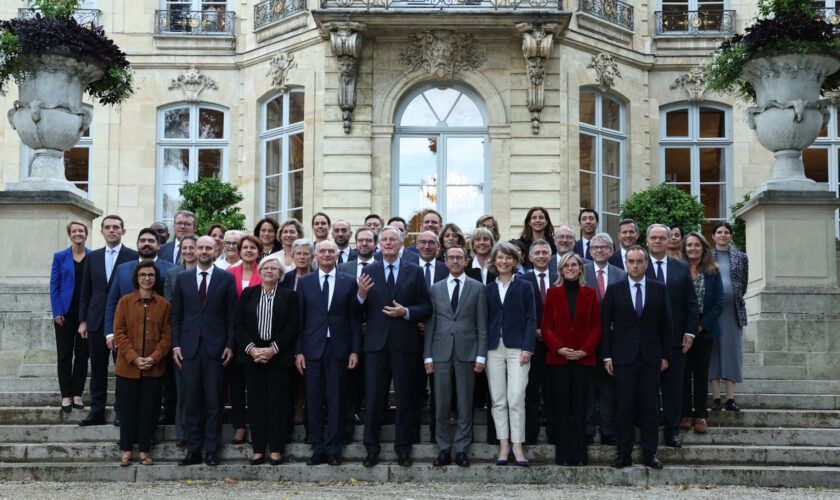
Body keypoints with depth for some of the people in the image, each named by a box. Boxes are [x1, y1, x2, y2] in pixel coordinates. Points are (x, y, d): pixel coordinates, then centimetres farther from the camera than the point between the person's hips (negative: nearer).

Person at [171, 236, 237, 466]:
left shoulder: (226, 278, 4)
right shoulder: (182, 278, 9)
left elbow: (232, 315, 3)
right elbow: (176, 314, 10)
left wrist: (230, 344, -4)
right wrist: (175, 344, 3)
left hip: (215, 347, -2)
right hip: (190, 347, 2)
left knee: (213, 402, 1)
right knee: (192, 402, 4)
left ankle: (211, 451, 7)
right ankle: (193, 451, 10)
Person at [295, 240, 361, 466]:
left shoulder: (349, 282, 5)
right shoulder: (304, 282, 8)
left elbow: (355, 318, 4)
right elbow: (299, 318, 6)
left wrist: (355, 350, -2)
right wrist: (298, 351, 0)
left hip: (339, 349, -1)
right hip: (312, 348, 1)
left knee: (336, 401, 2)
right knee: (314, 402, 3)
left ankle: (333, 450, 9)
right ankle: (318, 449, 11)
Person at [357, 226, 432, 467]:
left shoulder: (414, 272, 5)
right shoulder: (369, 271, 6)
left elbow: (426, 308, 2)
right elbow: (361, 311, 4)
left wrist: (406, 312, -15)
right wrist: (361, 294, -16)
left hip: (404, 342, 0)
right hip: (376, 341, 0)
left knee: (404, 397, 6)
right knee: (373, 397, 1)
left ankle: (402, 447, 17)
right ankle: (372, 448, 11)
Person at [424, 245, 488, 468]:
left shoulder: (477, 288, 6)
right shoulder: (435, 289, 11)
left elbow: (482, 325, 3)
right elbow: (430, 324, 9)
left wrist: (480, 356, -4)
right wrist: (427, 355, 2)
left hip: (466, 351, -1)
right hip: (441, 352, 1)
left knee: (465, 405, 2)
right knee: (441, 405, 2)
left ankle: (461, 450, 9)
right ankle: (444, 449, 10)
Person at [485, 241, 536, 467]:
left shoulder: (524, 287, 6)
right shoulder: (488, 289, 13)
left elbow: (531, 320, 2)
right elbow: (484, 321, 12)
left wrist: (527, 348, -8)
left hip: (517, 348, -3)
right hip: (494, 349, 3)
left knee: (516, 398, -10)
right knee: (498, 400, 2)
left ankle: (517, 447, -6)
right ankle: (503, 447, 6)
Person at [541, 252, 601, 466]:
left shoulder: (590, 294, 8)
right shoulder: (553, 293, 8)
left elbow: (596, 326, 5)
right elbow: (546, 326, 4)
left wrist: (585, 350, -9)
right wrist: (558, 348, -10)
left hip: (583, 358, 0)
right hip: (558, 357, 0)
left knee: (579, 405, 1)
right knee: (561, 405, 0)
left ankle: (579, 454, 5)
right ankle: (562, 454, 4)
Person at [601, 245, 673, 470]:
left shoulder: (659, 289, 7)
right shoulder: (614, 290, 4)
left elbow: (666, 324, 8)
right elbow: (605, 325, 4)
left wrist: (665, 355, 3)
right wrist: (607, 356, -2)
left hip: (651, 358, 1)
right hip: (623, 358, -1)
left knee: (650, 407, 2)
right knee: (624, 407, 0)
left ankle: (650, 453, 9)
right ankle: (624, 453, 6)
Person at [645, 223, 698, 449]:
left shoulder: (682, 268, 9)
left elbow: (691, 304, 9)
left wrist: (690, 332, 0)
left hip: (675, 338, 2)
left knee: (673, 386, 6)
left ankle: (672, 430, 13)